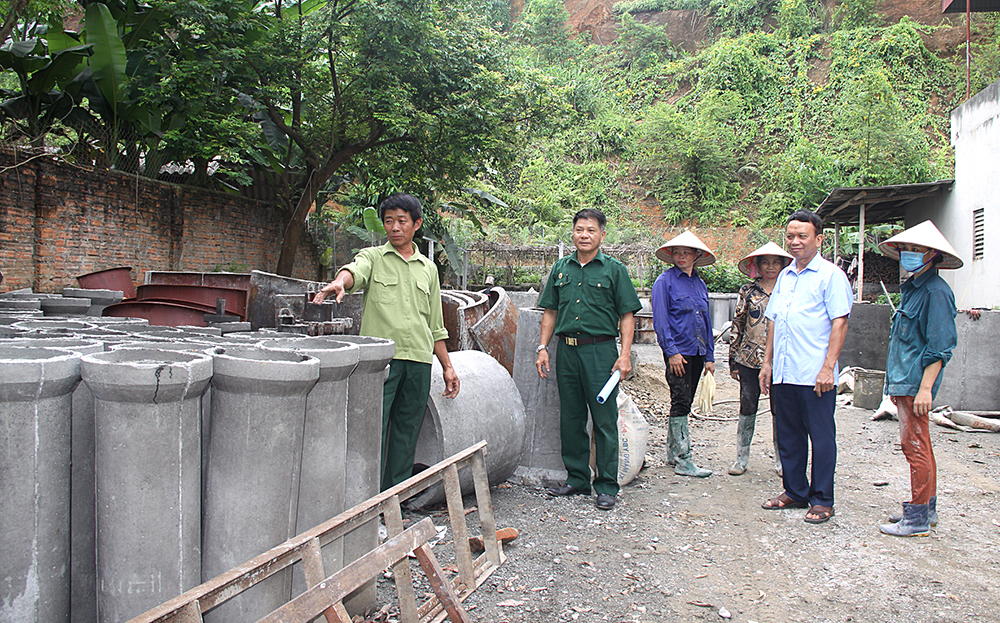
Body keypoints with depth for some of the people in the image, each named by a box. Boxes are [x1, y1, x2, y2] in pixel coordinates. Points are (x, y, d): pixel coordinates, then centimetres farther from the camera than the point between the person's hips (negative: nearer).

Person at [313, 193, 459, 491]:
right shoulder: (373, 257, 8)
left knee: (406, 436, 7)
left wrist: (448, 366, 17)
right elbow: (354, 271, -18)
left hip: (419, 360, 4)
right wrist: (339, 282, -41)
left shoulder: (428, 269, 18)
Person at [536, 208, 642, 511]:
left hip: (600, 351, -4)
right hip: (567, 350, 4)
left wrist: (625, 354, -10)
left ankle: (606, 486, 9)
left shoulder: (614, 269, 2)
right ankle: (576, 479, 23)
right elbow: (550, 312, 15)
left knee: (605, 421, -1)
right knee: (571, 419, 10)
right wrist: (543, 348, 6)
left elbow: (627, 316, 0)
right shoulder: (561, 268, 13)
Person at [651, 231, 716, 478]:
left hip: (697, 353, 6)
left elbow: (706, 321, 17)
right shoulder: (665, 281, -4)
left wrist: (709, 356, 13)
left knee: (684, 402, 12)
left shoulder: (700, 284, 14)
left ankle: (673, 450, 23)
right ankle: (683, 460, -3)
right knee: (681, 402, -7)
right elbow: (660, 320, -10)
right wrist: (671, 352, -16)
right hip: (677, 351, -6)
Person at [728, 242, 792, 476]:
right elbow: (737, 325, 6)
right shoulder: (748, 291, 5)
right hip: (750, 359, 0)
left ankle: (781, 460, 18)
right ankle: (741, 458, 13)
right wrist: (733, 360, 4)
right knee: (747, 408, 3)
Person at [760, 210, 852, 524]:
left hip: (815, 376, -7)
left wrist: (828, 367, -16)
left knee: (821, 437, 3)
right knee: (789, 436, 14)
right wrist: (767, 361, 15)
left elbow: (839, 322, -10)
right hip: (783, 373, 7)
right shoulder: (784, 276, 16)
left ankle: (822, 501, 13)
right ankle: (795, 492, 26)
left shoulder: (830, 274, -5)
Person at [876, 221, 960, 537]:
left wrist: (925, 387, -22)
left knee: (916, 446, -5)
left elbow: (939, 346, -18)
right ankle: (927, 508, 26)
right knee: (919, 446, 16)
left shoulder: (936, 292, -12)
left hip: (917, 382, -10)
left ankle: (917, 519, 2)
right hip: (904, 381, 10)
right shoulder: (911, 288, 17)